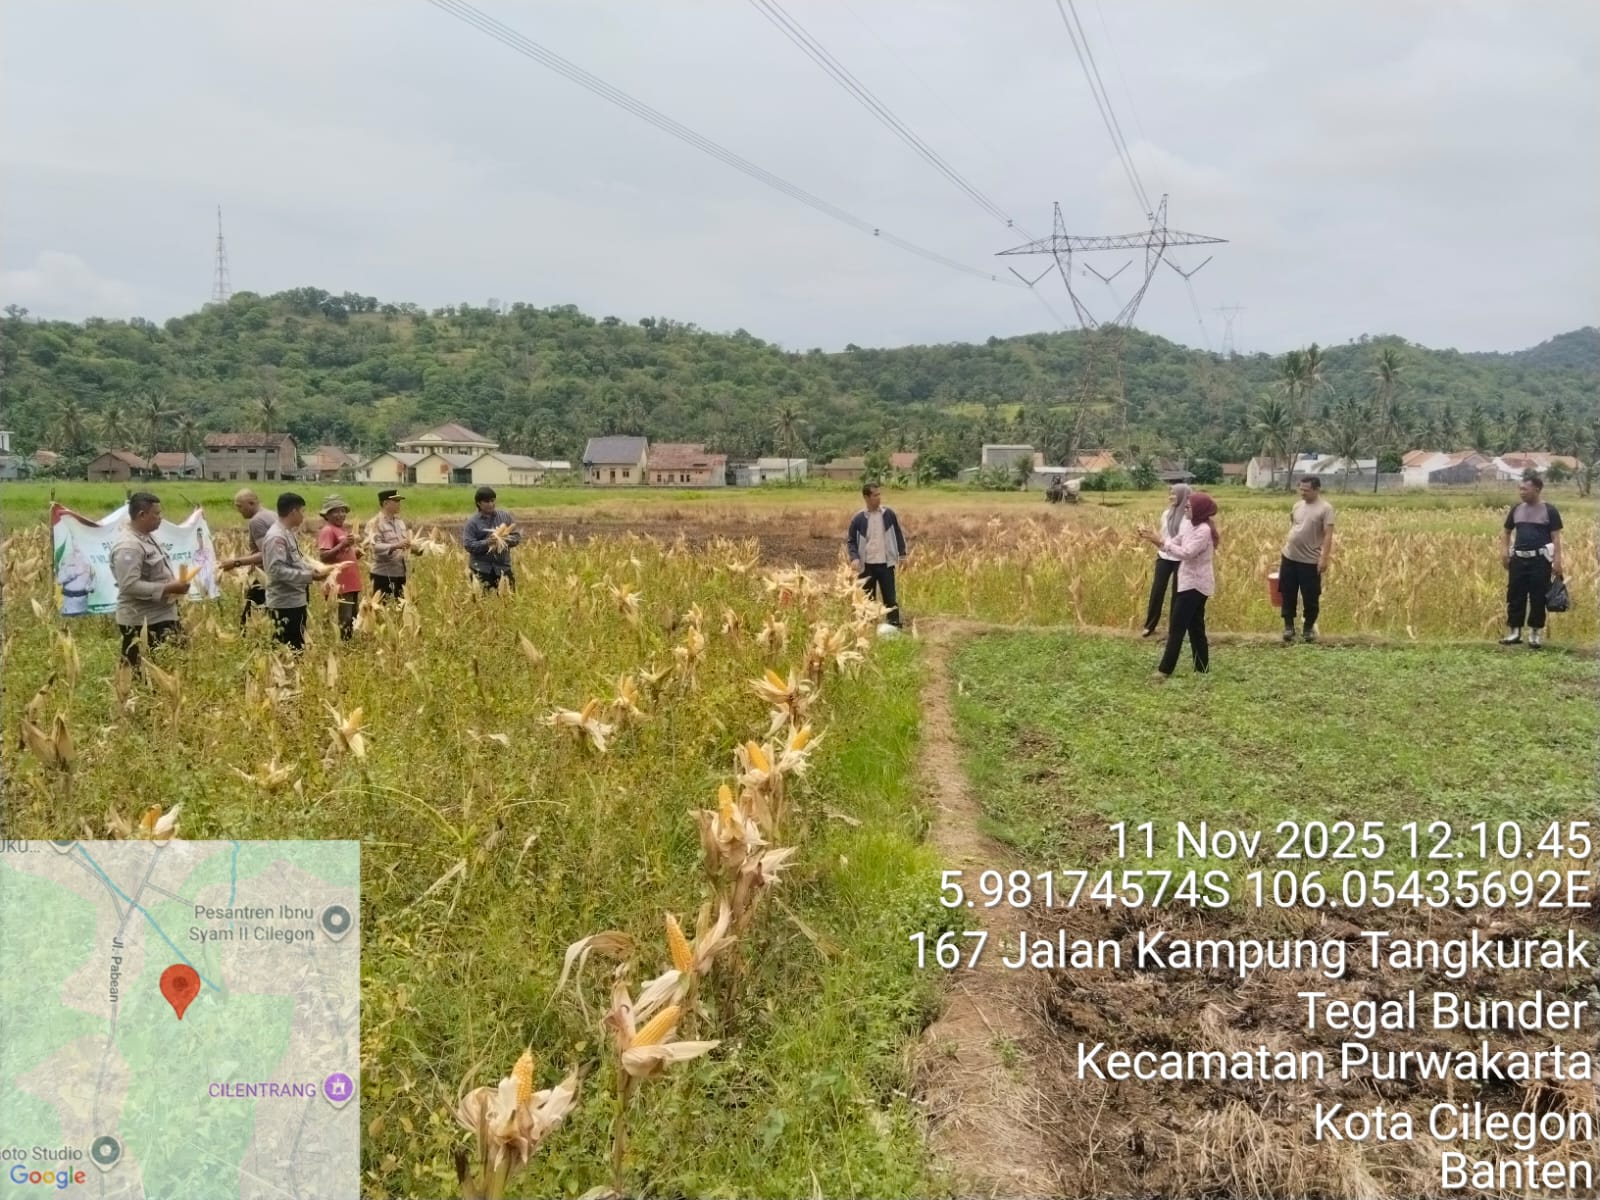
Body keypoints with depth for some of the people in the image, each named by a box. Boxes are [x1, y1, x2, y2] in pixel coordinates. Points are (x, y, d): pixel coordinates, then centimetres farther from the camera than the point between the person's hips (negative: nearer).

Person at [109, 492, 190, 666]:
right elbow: (130, 585, -27)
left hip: (161, 616, 10)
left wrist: (175, 584, 8)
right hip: (142, 622, -10)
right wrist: (169, 589, -24)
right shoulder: (128, 546, -20)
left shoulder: (147, 537, 11)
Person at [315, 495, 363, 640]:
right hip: (340, 585, -10)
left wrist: (356, 552, 9)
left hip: (352, 584, 10)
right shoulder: (327, 531, -10)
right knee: (343, 622, -11)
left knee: (352, 621, 14)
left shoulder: (343, 530, 17)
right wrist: (342, 545, -26)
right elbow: (323, 557, -20)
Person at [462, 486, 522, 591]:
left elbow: (517, 536, 7)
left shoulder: (505, 516, 6)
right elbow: (468, 545, -11)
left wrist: (506, 540, -14)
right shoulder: (472, 522, -4)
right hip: (481, 568, -3)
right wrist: (487, 543, -24)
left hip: (503, 566, 3)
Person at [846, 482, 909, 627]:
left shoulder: (889, 514, 0)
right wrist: (854, 558, -12)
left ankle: (895, 626, 7)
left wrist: (902, 555, 7)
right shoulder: (858, 519, -3)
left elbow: (898, 534, 9)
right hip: (866, 565, 0)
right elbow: (851, 541, 4)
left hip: (886, 564, 0)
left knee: (890, 597, 1)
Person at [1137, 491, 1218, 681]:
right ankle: (1202, 669, 17)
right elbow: (1173, 543, 11)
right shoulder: (1193, 527, 12)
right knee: (1195, 627, 12)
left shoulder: (1204, 530, -19)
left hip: (1195, 585, -10)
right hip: (1193, 583, 10)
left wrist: (1161, 541, -26)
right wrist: (1155, 539, -5)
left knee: (1177, 626, -8)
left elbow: (1186, 553, -27)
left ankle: (1165, 670, -6)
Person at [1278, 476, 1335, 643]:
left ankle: (1309, 628, 20)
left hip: (1310, 561, -5)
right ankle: (1288, 626, 21)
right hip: (1289, 557, 5)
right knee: (1288, 594, 9)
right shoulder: (1297, 505, 8)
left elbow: (1328, 535, -14)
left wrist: (1324, 558, -20)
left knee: (1311, 597, 5)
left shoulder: (1325, 508, -10)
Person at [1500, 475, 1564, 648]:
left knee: (1538, 598, 1)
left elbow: (1556, 537, -5)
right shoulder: (1516, 509, 9)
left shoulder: (1549, 510, -3)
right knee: (1515, 596, 6)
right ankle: (1514, 632, 15)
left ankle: (1535, 634, 11)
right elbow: (1506, 532, 17)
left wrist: (1557, 560, -12)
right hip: (1518, 559, 4)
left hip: (1540, 560, -4)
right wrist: (1504, 551, 2)